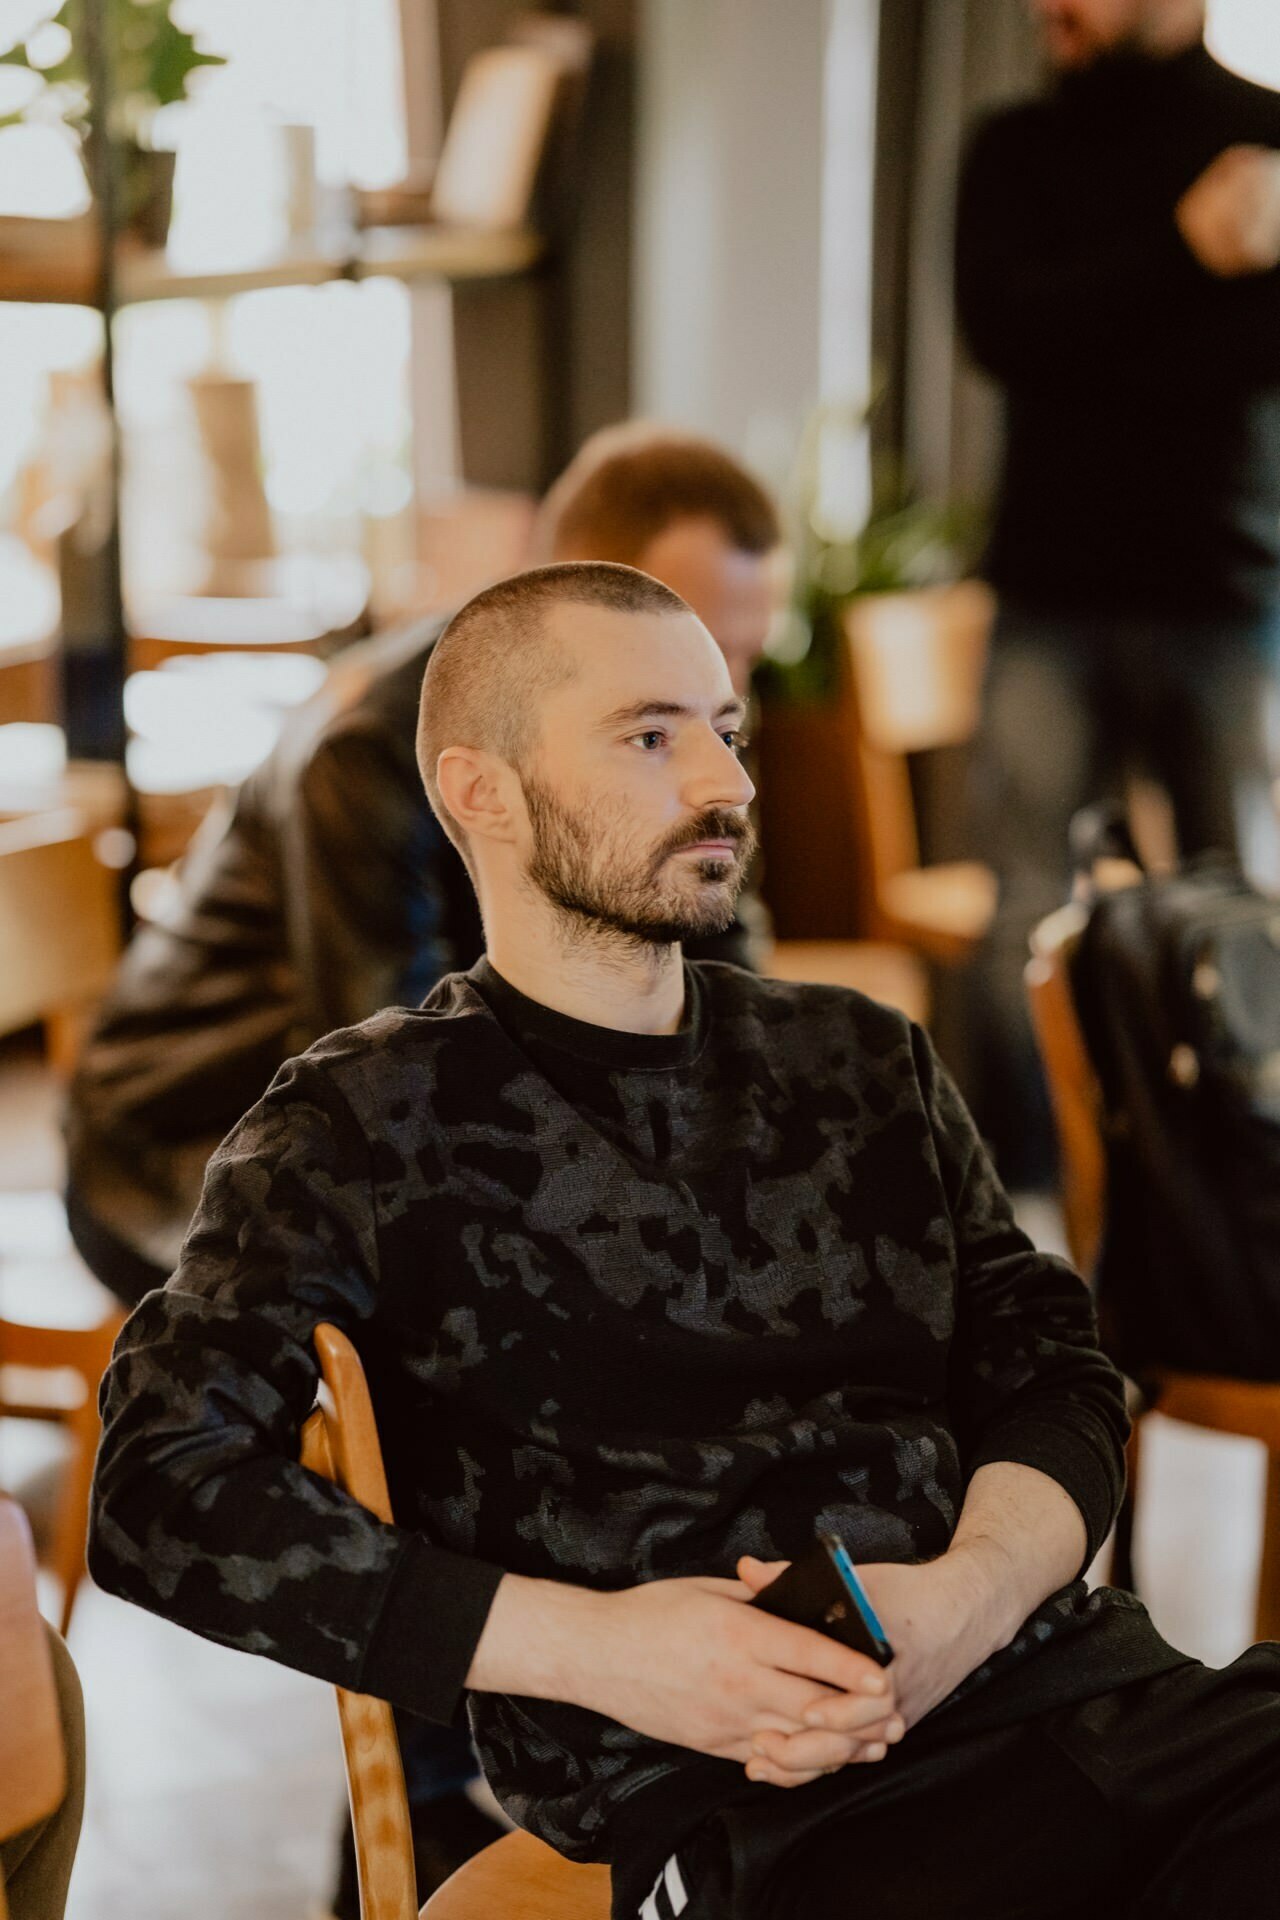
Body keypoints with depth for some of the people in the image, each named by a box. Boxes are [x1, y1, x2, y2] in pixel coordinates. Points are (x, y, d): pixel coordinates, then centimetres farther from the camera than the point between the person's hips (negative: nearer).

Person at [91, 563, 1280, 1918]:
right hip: (729, 1801, -5)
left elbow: (1052, 1368, 17)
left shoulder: (863, 1061, 20)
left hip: (1065, 1677, 5)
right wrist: (591, 1645, -11)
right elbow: (164, 1488, -3)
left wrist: (970, 1594, -7)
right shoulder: (365, 1122, 6)